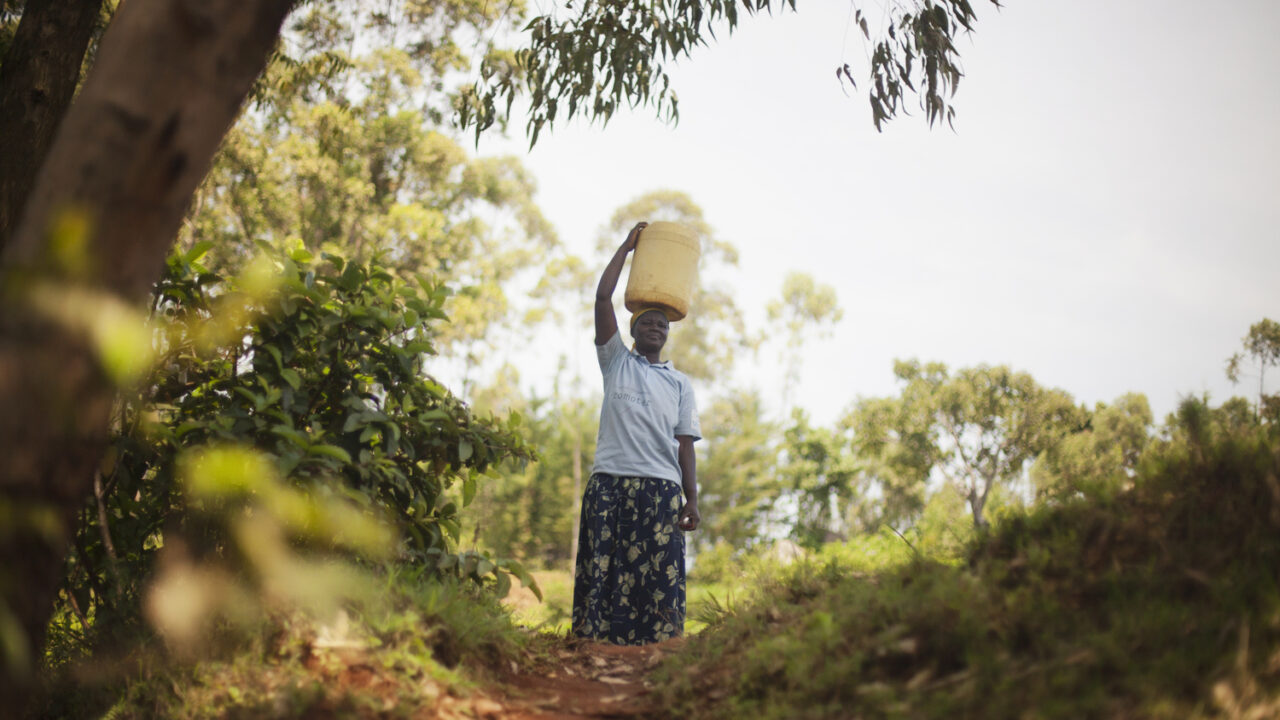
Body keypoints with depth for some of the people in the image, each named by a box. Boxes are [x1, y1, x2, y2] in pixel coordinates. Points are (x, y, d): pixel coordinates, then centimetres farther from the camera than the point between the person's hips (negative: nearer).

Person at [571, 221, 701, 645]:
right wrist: (627, 247, 13)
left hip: (661, 487, 1)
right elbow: (602, 297, 8)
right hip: (610, 482, -1)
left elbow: (684, 444, 11)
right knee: (602, 572, -5)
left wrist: (692, 499, 0)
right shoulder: (616, 362, 17)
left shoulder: (679, 383, 19)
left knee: (661, 577, -6)